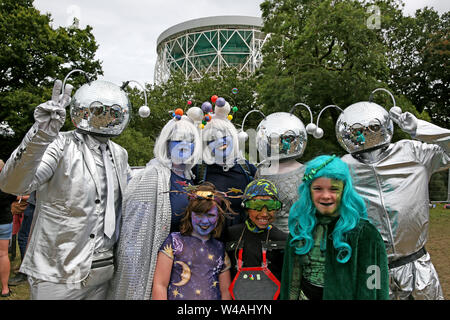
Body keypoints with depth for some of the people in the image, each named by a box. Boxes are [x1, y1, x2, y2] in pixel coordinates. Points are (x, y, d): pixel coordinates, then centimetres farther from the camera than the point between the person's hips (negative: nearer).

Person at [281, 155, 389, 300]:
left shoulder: (364, 233, -18)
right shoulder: (301, 226, -6)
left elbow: (371, 288, -15)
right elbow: (294, 278, 1)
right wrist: (291, 297, 0)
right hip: (305, 295, 3)